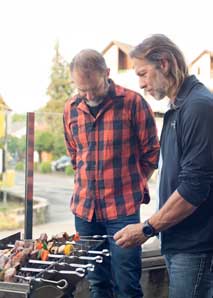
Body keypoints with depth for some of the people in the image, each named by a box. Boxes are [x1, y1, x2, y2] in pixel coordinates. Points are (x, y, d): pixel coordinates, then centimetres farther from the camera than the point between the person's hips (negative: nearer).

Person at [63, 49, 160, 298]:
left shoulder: (133, 102, -8)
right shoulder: (71, 109, 6)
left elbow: (151, 153, 0)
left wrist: (131, 187, 4)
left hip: (123, 210, -4)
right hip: (84, 209, 4)